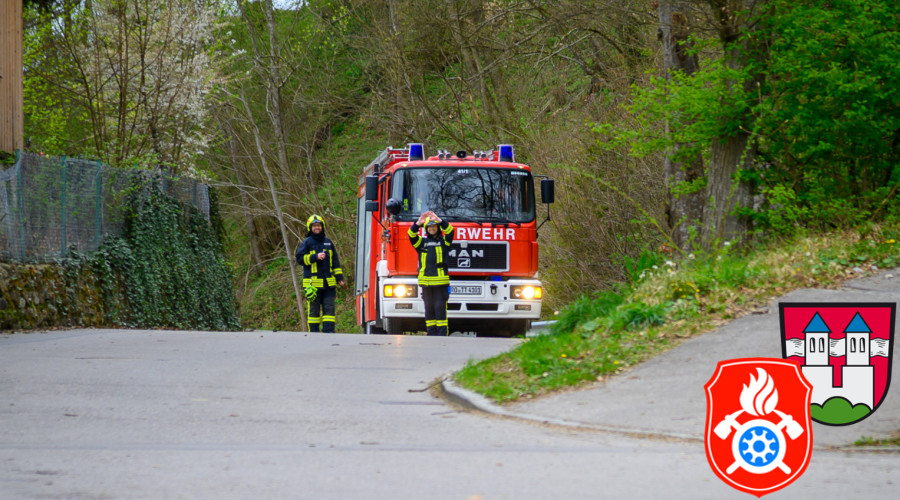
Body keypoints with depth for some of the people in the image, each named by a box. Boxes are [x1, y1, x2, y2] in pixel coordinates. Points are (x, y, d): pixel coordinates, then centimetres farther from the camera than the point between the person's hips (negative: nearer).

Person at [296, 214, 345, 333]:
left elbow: (335, 261, 18)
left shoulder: (328, 242, 14)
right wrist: (315, 257, -15)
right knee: (314, 309, 0)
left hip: (328, 282, 4)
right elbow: (300, 258, -5)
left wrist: (339, 278, 12)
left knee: (329, 308, -2)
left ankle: (328, 331, -4)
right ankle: (313, 332, 4)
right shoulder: (307, 243, 2)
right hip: (313, 282, -4)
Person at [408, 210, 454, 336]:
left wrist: (439, 220, -21)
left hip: (441, 281, -3)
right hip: (426, 281, 3)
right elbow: (411, 236, -1)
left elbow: (450, 231, -7)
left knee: (440, 307, -7)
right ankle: (431, 332, 8)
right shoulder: (422, 242, 16)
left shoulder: (443, 241, 10)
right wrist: (417, 224, -20)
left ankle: (442, 332, -7)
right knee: (429, 309, 5)